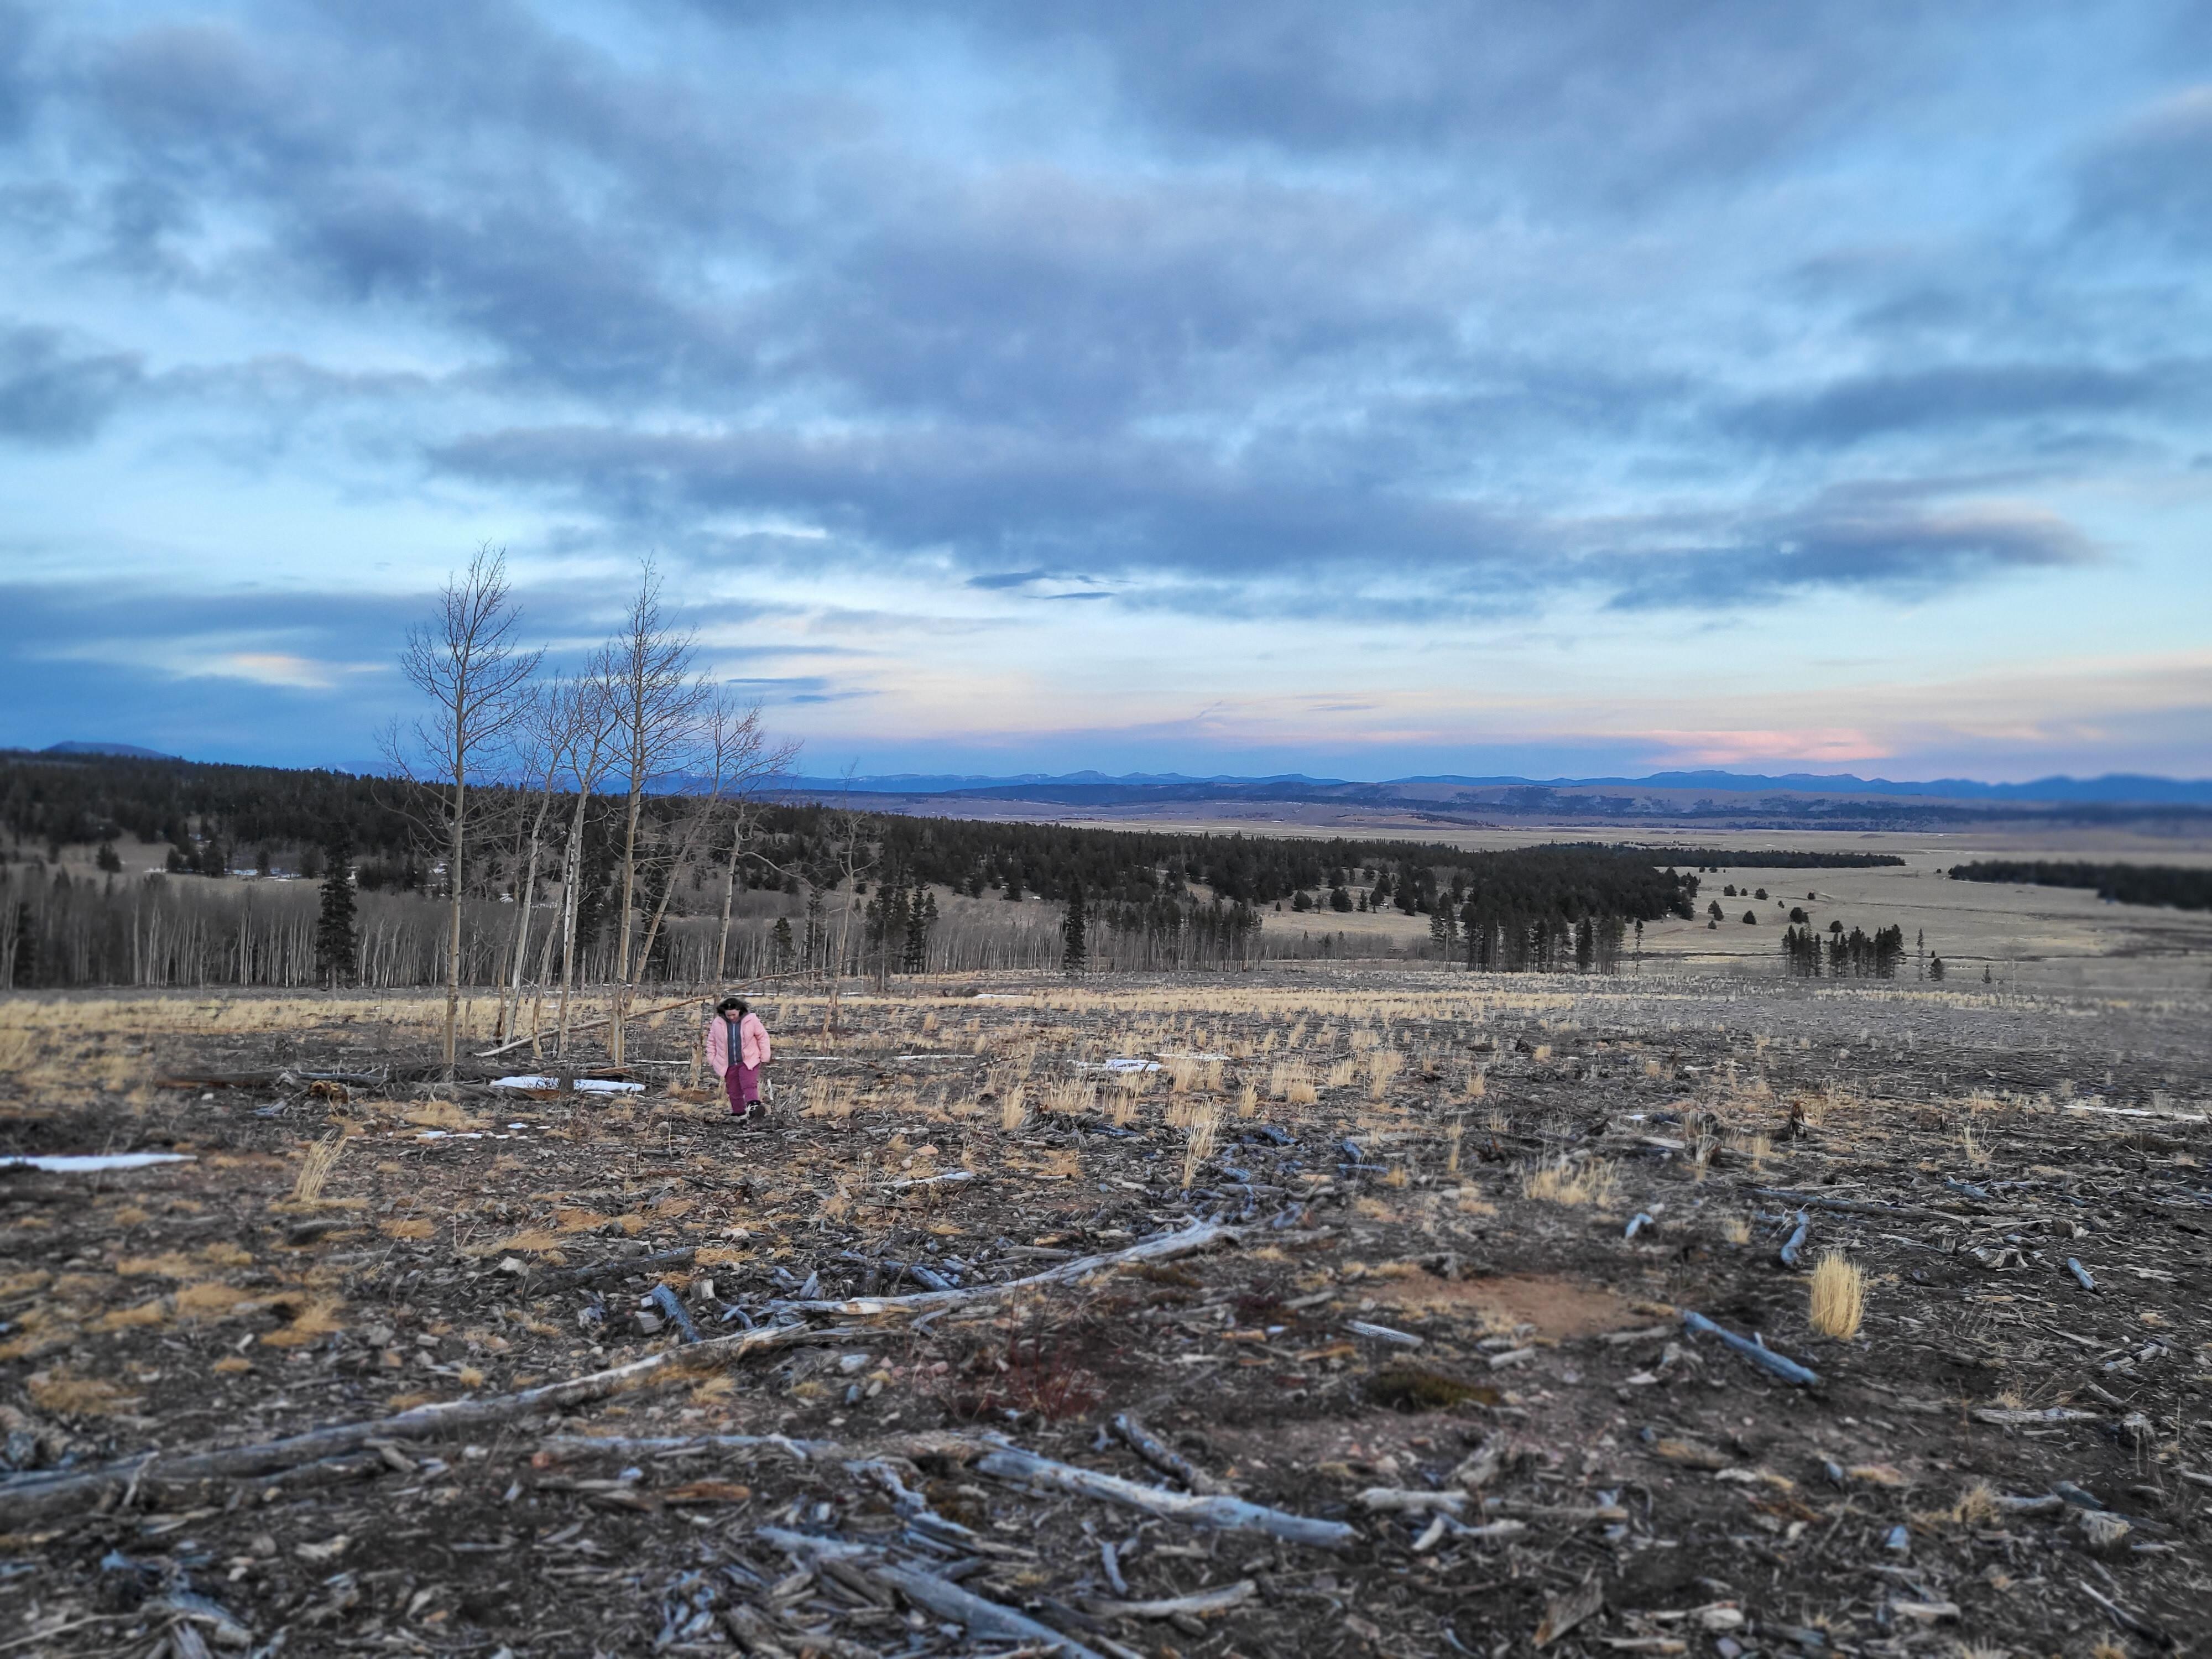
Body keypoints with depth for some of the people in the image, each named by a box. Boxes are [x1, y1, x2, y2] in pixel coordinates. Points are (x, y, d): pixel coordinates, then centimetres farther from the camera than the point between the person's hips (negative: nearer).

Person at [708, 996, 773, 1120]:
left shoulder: (751, 1020, -8)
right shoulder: (718, 1023, -3)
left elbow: (763, 1037, 1)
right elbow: (711, 1042, 10)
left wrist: (765, 1057, 1)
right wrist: (712, 1061, 9)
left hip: (748, 1061, -3)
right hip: (728, 1064, 3)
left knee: (749, 1085, -21)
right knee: (734, 1091, 7)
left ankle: (753, 1105, -35)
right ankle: (739, 1113, 18)